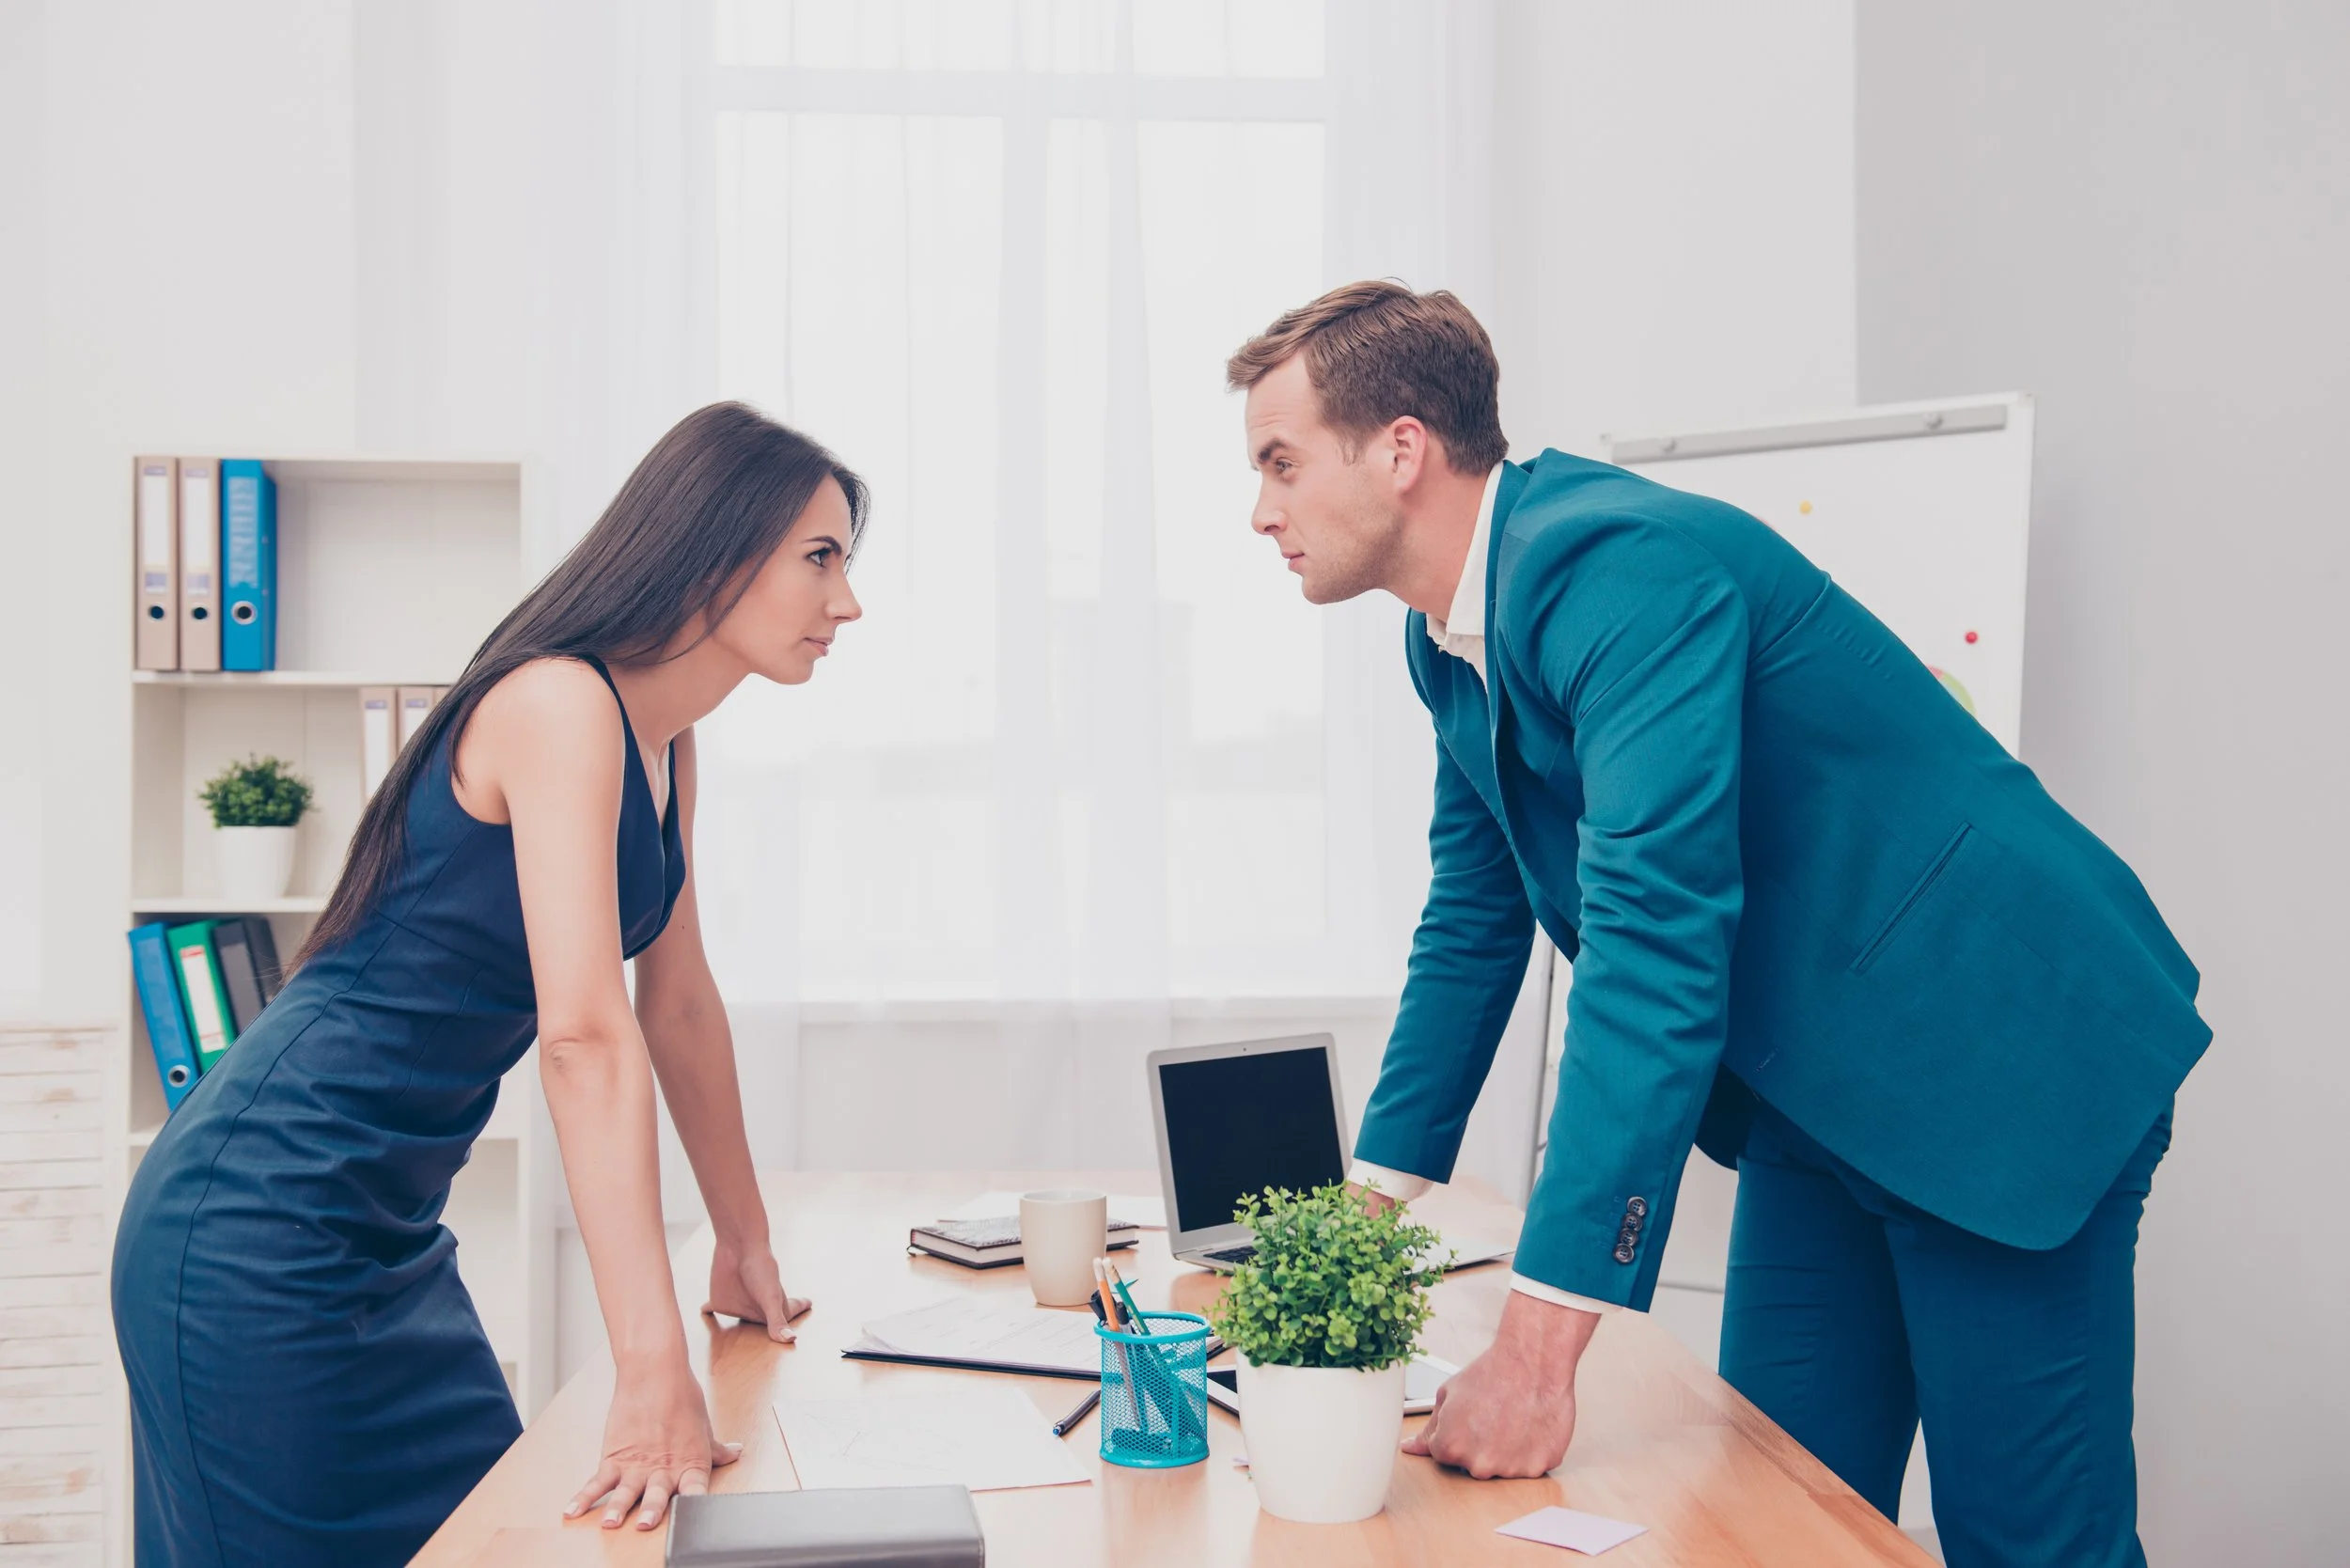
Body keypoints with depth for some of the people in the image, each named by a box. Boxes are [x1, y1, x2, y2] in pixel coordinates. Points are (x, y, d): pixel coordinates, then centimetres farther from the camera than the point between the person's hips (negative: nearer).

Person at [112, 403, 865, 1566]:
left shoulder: (664, 744, 8)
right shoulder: (559, 704, -21)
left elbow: (680, 1003, 15)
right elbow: (584, 1032, -31)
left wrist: (746, 1244, 19)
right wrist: (652, 1369, -35)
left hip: (391, 1234, 9)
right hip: (260, 1228, -9)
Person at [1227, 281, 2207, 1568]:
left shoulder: (1621, 561, -25)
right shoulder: (1450, 635, 4)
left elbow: (1651, 939, -33)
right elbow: (1474, 919, 14)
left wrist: (1536, 1350, -33)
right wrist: (1367, 1207, 11)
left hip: (2002, 1061, -8)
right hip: (1816, 1091, 9)